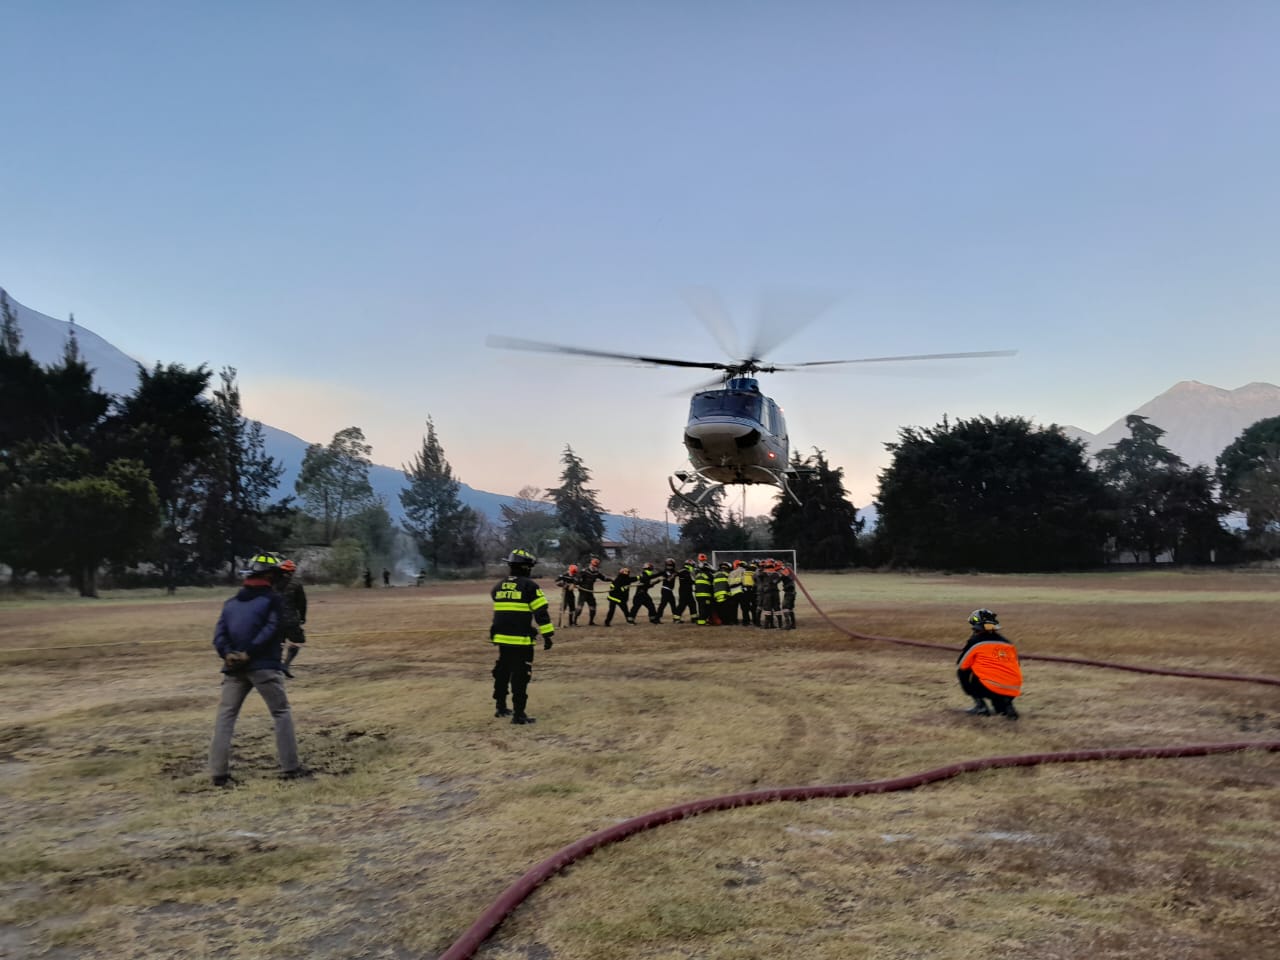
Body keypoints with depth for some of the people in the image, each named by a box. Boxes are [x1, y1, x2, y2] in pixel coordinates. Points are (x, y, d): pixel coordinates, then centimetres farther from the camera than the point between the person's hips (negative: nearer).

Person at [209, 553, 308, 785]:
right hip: (264, 666, -4)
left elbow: (219, 633, 5)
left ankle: (219, 773, 4)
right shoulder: (273, 598, 2)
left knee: (225, 717, 9)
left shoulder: (231, 602, 18)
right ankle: (290, 768, 6)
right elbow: (271, 629, -13)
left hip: (234, 667, 4)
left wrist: (228, 654, -8)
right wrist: (249, 653, -15)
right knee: (281, 713, 6)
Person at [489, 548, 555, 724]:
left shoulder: (499, 586, 10)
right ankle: (518, 714, -2)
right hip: (521, 640, -6)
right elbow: (541, 612, -13)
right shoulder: (530, 586, -9)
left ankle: (500, 707, 30)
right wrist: (548, 635, -9)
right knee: (520, 677, -2)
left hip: (501, 637, 6)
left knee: (502, 673, 19)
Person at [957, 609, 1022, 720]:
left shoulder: (975, 641, 3)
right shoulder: (1007, 642, 18)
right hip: (1013, 692, 6)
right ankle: (1005, 706, 10)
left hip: (992, 689, -6)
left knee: (963, 672, 15)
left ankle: (980, 706, 4)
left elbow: (961, 667, 9)